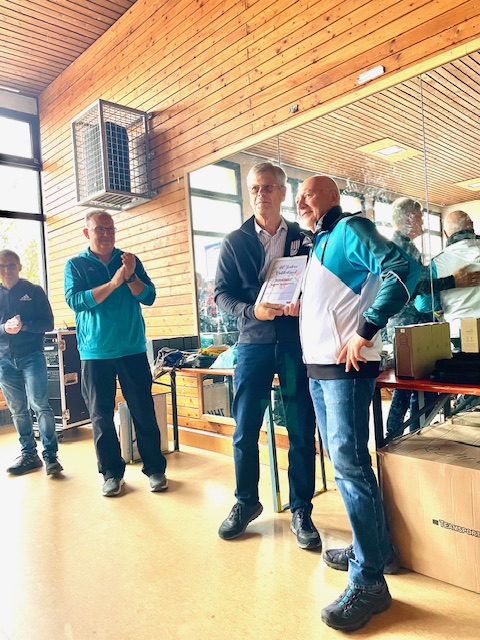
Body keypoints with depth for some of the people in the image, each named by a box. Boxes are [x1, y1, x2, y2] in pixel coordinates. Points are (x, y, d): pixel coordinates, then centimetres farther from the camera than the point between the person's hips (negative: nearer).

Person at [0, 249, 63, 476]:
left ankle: (50, 455, -5)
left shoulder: (34, 291, 4)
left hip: (32, 356, -3)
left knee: (39, 404, -11)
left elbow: (48, 323, -1)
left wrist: (24, 326, -17)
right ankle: (28, 454, 17)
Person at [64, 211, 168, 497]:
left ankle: (155, 468, 14)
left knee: (144, 411, 1)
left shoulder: (130, 261, 9)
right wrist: (113, 283, -16)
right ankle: (112, 472, 20)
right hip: (95, 352, 0)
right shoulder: (75, 265, 5)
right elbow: (75, 301, -10)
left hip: (133, 349, 1)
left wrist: (130, 277, -16)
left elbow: (149, 297, 1)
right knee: (102, 416, 6)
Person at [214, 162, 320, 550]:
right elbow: (222, 293, 3)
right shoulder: (235, 242, 8)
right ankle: (246, 503, 27)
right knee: (245, 431, 4)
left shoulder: (304, 238, 9)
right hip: (254, 343, 0)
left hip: (296, 342, 0)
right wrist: (252, 310, -16)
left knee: (302, 433, 4)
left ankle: (301, 511, 22)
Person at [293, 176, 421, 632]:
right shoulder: (317, 244, 21)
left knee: (348, 463, -7)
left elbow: (402, 270, -20)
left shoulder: (350, 229, -6)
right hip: (317, 366, 9)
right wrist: (299, 307, 8)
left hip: (346, 367, -9)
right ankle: (372, 546, 32)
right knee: (341, 459, 15)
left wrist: (365, 331, -22)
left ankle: (368, 581, 5)